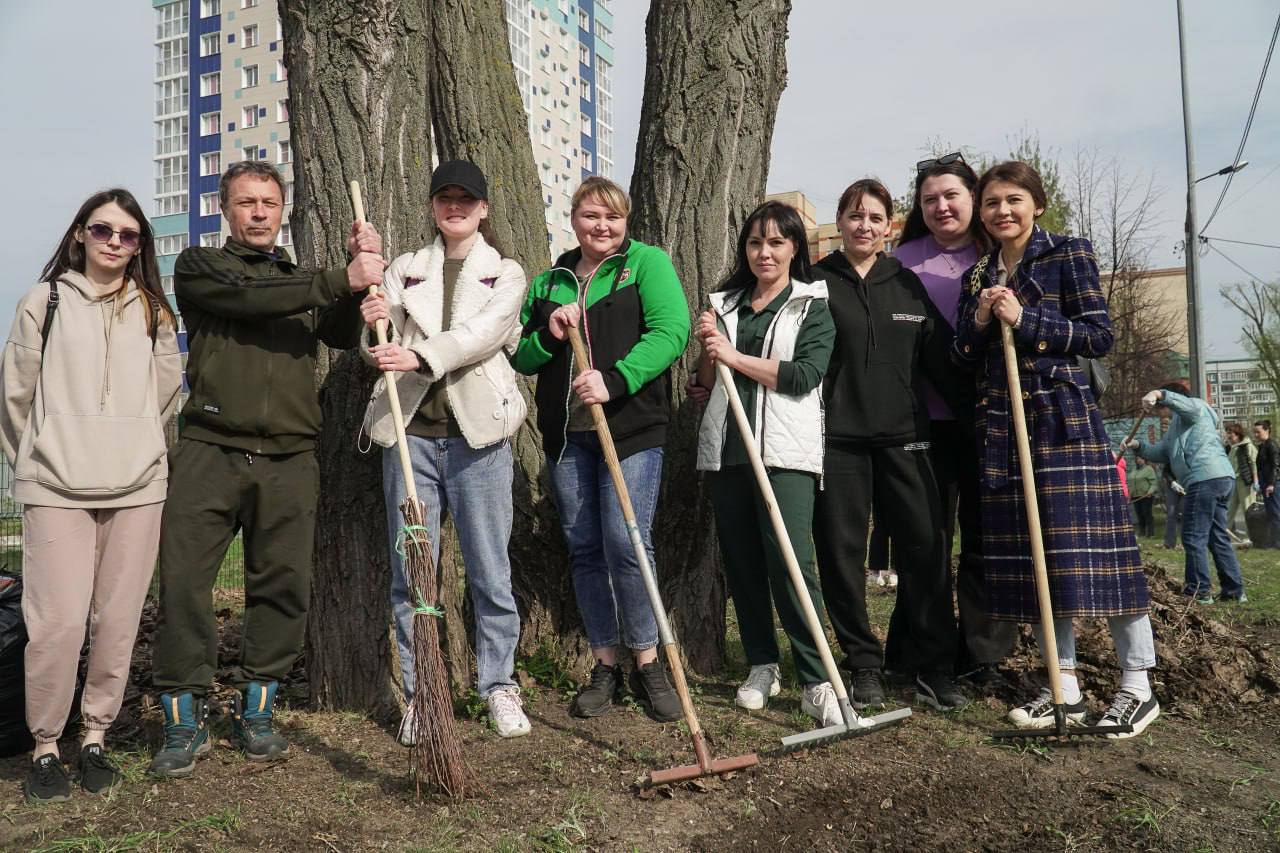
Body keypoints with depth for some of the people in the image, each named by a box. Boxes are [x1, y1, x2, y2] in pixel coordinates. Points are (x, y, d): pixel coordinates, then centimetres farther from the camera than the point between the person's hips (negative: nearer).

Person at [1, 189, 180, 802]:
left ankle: (95, 738, 19)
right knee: (58, 622, -7)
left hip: (138, 488, 2)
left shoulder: (154, 312, 11)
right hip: (57, 490, -2)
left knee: (118, 622, 4)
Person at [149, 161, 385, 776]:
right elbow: (248, 298, -10)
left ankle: (255, 713, 18)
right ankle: (185, 722, 9)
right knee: (183, 582, -5)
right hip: (210, 449, -3)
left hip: (289, 458, 3)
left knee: (283, 587, 3)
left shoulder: (304, 281, 22)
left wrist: (358, 272, -9)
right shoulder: (199, 267, 11)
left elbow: (343, 335, 5)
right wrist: (343, 279, -15)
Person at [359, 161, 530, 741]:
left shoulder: (506, 274, 9)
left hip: (477, 434, -2)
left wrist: (419, 355, -26)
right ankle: (420, 694, 16)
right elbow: (380, 351, 5)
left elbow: (483, 334, -11)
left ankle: (498, 686, 16)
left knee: (489, 570, 2)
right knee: (410, 572, 4)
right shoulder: (404, 270, 14)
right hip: (410, 432, 2)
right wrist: (375, 329, -19)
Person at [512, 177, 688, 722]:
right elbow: (520, 358, 15)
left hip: (632, 429, -4)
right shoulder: (548, 283, 16)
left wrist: (613, 381, -22)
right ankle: (605, 666, 20)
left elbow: (670, 330, -12)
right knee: (584, 549, 7)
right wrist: (548, 335, -7)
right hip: (566, 434, 5)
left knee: (626, 545, -9)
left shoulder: (647, 264, 3)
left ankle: (647, 664, 9)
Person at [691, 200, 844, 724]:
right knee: (741, 561, 8)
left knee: (791, 563, -12)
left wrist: (736, 357, -10)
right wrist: (708, 348, -3)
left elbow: (805, 375, -10)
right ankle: (762, 666, 22)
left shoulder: (813, 306, 5)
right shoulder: (723, 304, 17)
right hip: (726, 449, 5)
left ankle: (817, 683, -6)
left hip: (785, 450, -4)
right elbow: (705, 383, 17)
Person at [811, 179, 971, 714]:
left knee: (925, 548, -1)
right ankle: (864, 665, 14)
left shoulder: (907, 284, 14)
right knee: (841, 552, 0)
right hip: (836, 437, -2)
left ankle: (932, 666, 12)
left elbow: (939, 357, 12)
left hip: (902, 435, 2)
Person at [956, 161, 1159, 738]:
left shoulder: (1067, 255, 1)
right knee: (1030, 554, 5)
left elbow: (1099, 335, -6)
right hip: (1000, 425, 5)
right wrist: (979, 321, -4)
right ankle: (1066, 688, 14)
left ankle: (1137, 687, 6)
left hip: (1064, 419, -5)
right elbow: (963, 358, 15)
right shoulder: (977, 277, 16)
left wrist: (1024, 320, -14)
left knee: (1088, 548, -7)